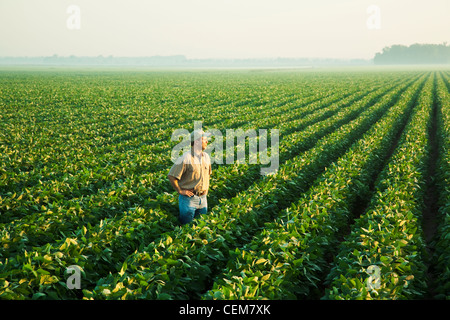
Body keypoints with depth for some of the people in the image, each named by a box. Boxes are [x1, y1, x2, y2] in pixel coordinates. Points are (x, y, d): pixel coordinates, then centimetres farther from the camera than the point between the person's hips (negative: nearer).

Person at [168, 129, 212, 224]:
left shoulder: (206, 157, 6)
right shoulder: (186, 158, -16)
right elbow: (171, 176, -16)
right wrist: (180, 191, -12)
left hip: (203, 198, 6)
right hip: (189, 198, -6)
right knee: (187, 224, -1)